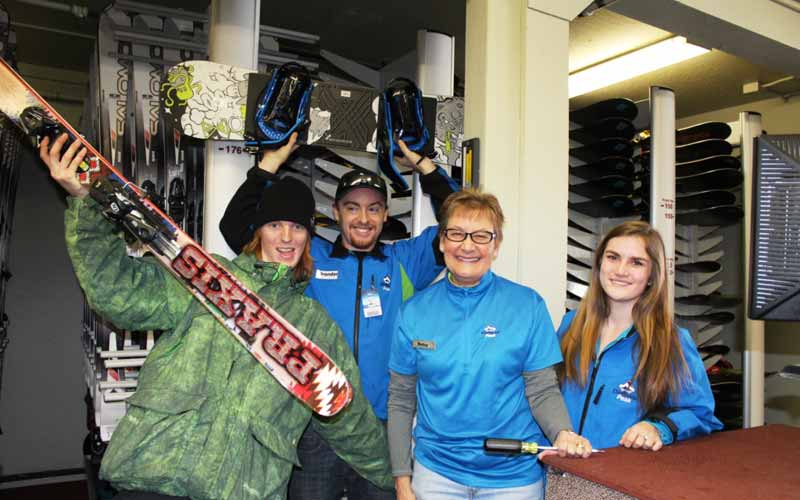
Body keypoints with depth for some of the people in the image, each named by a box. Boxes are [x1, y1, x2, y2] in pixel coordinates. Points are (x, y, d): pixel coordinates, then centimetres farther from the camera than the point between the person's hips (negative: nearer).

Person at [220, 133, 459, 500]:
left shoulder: (405, 262, 6)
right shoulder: (308, 258, 4)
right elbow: (235, 225, 3)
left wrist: (423, 165, 4)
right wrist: (271, 164, 1)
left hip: (383, 428, 1)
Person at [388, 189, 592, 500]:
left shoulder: (528, 305, -8)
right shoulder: (414, 312, -4)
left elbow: (542, 391, -5)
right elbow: (401, 400, 1)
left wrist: (562, 433, -24)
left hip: (515, 474, -1)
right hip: (436, 471, 1)